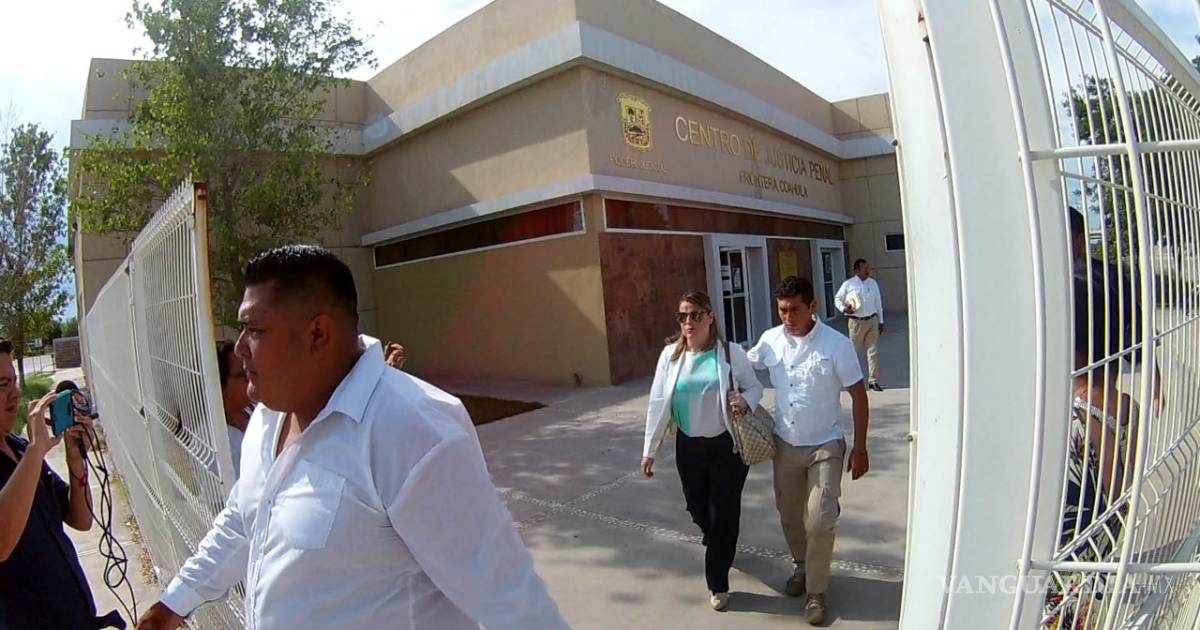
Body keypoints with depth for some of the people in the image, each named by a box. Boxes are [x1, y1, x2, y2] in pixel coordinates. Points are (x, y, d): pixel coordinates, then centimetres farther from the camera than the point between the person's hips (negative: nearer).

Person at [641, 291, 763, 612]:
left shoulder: (731, 352, -10)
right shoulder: (670, 354, -4)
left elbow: (755, 387, 1)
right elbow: (658, 403, -1)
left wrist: (745, 400, -24)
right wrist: (649, 449, 0)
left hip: (727, 445, -3)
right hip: (689, 446, 3)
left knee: (723, 512, 4)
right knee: (698, 508, 16)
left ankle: (717, 583, 24)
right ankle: (719, 546, 52)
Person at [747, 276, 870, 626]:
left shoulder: (837, 344, -16)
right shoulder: (770, 340, -7)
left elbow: (858, 395, -8)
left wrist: (860, 449, -7)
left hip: (825, 446, -3)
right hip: (785, 445, 4)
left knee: (820, 523, -4)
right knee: (790, 517, 17)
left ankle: (817, 590, 19)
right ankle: (801, 566, 44)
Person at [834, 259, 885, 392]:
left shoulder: (873, 283, 7)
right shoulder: (848, 284, -4)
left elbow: (878, 302, 12)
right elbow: (837, 298, 6)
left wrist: (880, 321, 12)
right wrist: (844, 308, -14)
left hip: (872, 320, 3)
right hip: (856, 321, -3)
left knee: (873, 351, 2)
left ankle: (873, 380, 8)